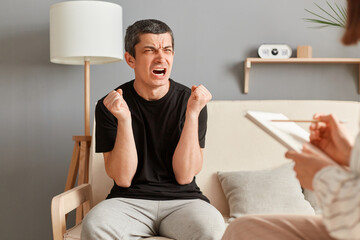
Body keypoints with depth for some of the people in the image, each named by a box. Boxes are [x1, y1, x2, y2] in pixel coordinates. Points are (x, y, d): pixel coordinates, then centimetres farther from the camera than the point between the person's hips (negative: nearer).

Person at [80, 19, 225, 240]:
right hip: (129, 200, 0)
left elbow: (184, 176, -7)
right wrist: (123, 120, -20)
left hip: (182, 200, 0)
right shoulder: (109, 105, -1)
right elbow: (123, 179, -7)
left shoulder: (189, 100, -1)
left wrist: (193, 114, -15)